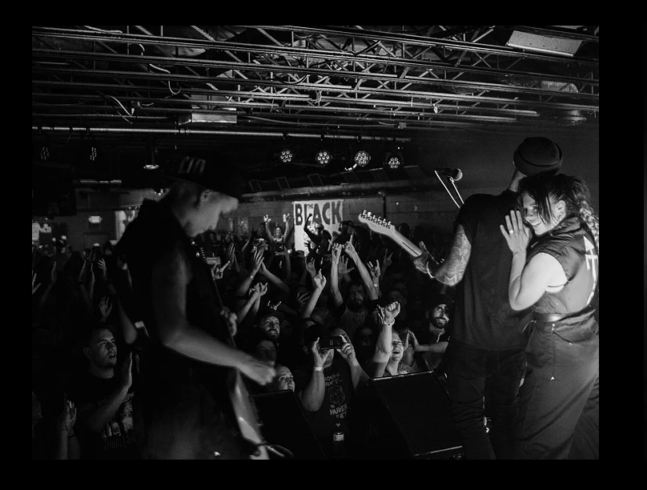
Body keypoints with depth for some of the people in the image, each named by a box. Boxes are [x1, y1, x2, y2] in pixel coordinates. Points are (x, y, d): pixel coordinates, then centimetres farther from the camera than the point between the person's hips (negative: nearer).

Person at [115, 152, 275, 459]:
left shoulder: (148, 230, 9)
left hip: (172, 386, 10)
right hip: (183, 395, -10)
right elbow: (174, 333, -32)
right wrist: (243, 361, -22)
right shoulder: (168, 242, -23)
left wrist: (213, 319, 11)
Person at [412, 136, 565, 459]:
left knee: (468, 414, 13)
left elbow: (451, 276, -19)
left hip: (471, 338, -4)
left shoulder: (479, 207, -19)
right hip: (516, 342, 4)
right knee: (505, 412, 24)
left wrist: (426, 265, 1)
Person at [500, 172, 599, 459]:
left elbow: (517, 300, -11)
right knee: (587, 436, 25)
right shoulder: (587, 235, -1)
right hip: (590, 349, 9)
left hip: (558, 361, -9)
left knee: (539, 444, 9)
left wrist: (519, 252, -9)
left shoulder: (549, 256, -26)